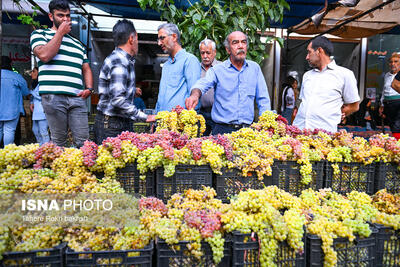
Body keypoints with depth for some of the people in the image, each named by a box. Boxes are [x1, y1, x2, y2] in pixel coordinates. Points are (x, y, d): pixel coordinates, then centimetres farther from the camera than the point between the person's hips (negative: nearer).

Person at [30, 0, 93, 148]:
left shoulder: (78, 44, 26)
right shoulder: (39, 34, 12)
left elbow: (86, 69, 24)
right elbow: (44, 55, -9)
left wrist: (89, 88, 5)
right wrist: (60, 32, 1)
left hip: (78, 98, 4)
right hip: (54, 97, -4)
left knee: (83, 141, -3)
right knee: (59, 142, -1)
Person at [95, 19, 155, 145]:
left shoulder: (125, 60, 15)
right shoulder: (119, 62, -17)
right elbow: (118, 100, -24)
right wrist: (144, 117, -20)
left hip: (124, 123, 9)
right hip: (111, 124, -9)